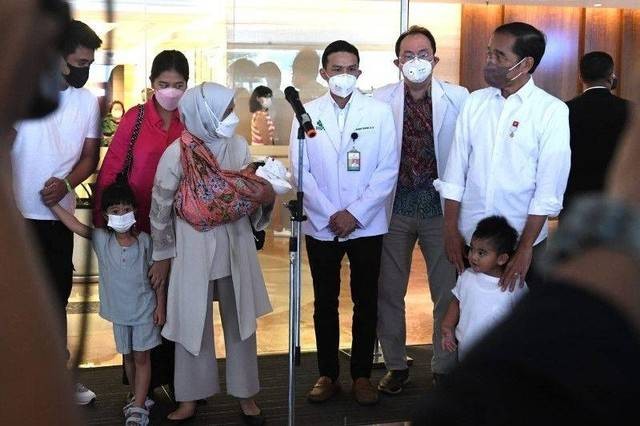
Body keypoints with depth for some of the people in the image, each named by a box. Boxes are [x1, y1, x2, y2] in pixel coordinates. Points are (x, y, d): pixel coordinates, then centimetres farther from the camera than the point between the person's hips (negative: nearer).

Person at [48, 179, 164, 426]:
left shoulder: (144, 241, -11)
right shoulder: (101, 240, -7)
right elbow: (75, 225, -17)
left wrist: (160, 306, -6)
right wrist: (52, 203, -25)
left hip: (145, 309, -3)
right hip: (119, 311, 3)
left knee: (142, 357, 1)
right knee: (128, 356, 14)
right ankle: (140, 399, 30)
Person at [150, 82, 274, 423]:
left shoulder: (239, 146, -5)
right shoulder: (176, 154, -15)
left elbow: (249, 195, 6)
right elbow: (160, 207, -5)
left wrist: (267, 197, -16)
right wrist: (162, 256, 2)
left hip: (236, 246, 3)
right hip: (194, 249, -3)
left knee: (240, 320, 12)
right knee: (192, 323, 9)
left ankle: (245, 393, 27)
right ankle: (190, 398, 25)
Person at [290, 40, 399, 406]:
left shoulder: (380, 111, -2)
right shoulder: (308, 113, 1)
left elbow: (388, 169, -5)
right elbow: (301, 171, -2)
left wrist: (355, 213, -12)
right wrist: (329, 215, -11)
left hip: (367, 225, -1)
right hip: (321, 226, 1)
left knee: (366, 302, 7)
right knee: (325, 302, 9)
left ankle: (362, 374, 20)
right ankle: (328, 375, 21)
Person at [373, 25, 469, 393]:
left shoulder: (458, 98, -3)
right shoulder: (381, 100, -1)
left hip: (440, 206, -1)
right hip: (394, 206, 1)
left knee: (447, 293, 7)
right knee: (389, 292, 10)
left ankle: (446, 368, 23)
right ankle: (396, 365, 27)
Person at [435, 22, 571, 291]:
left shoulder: (553, 112, -9)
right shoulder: (474, 102, 2)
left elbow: (548, 190, -11)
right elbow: (455, 171, 3)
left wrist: (525, 249, -14)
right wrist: (451, 230, -1)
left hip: (522, 240, -3)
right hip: (469, 237, 3)